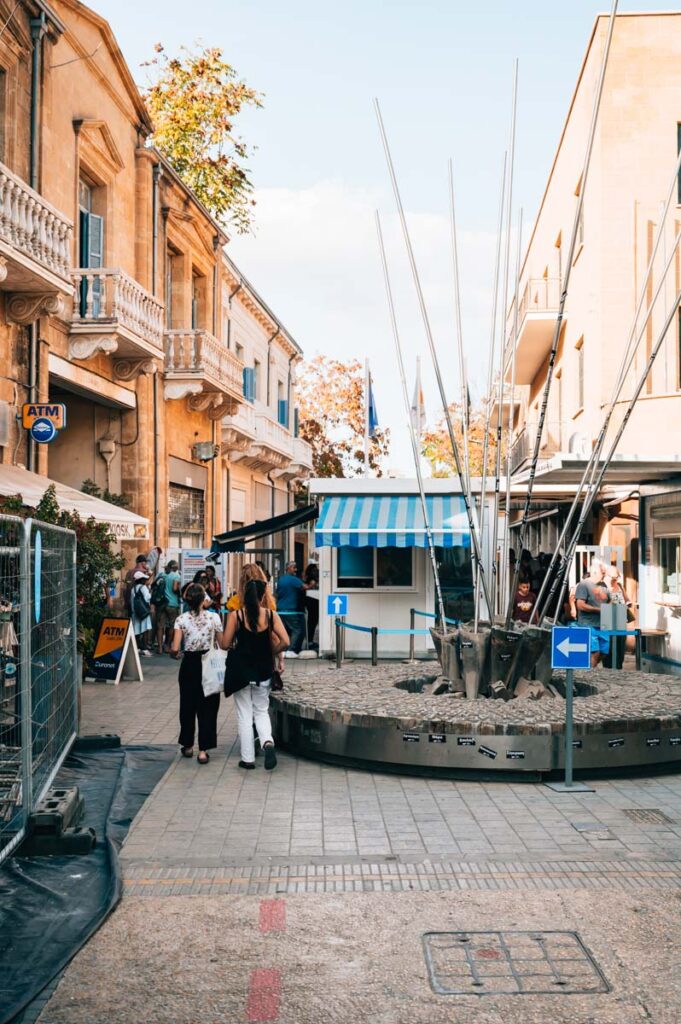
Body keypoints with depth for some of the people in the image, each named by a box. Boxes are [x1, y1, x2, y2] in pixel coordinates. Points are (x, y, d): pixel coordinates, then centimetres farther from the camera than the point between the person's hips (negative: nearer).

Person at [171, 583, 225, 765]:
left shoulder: (181, 619, -7)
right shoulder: (213, 617, -8)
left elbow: (175, 649, -12)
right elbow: (223, 645, -5)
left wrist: (174, 654, 9)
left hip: (189, 665, 1)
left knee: (187, 705, 16)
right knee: (207, 707, 6)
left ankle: (188, 746, 27)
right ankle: (203, 750, 4)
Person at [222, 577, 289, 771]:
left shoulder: (236, 616, -9)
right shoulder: (271, 615, -5)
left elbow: (226, 644, -9)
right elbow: (285, 642, -11)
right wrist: (272, 653, 5)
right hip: (264, 672, 2)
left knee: (244, 715, 10)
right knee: (261, 711, 17)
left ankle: (248, 758, 14)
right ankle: (267, 742, -9)